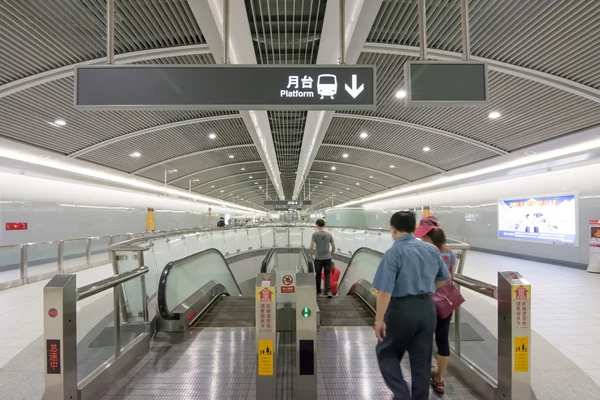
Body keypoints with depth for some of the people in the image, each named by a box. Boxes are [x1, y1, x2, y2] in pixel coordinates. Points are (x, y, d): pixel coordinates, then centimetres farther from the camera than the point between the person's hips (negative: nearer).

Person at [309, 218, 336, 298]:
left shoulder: (315, 234, -8)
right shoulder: (329, 234, 1)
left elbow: (311, 247, -13)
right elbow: (334, 247, 5)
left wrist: (311, 255, 3)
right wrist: (331, 255, 19)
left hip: (318, 258, -2)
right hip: (327, 258, 2)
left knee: (318, 275, 15)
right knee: (327, 275, 8)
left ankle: (318, 291, 27)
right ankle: (328, 291, -6)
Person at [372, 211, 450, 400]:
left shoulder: (393, 253, -17)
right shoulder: (432, 249, 2)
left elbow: (385, 290, -21)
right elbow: (444, 278, 16)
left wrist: (379, 319, -15)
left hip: (402, 309, -5)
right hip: (427, 308, 6)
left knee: (386, 352, 15)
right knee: (422, 358, 18)